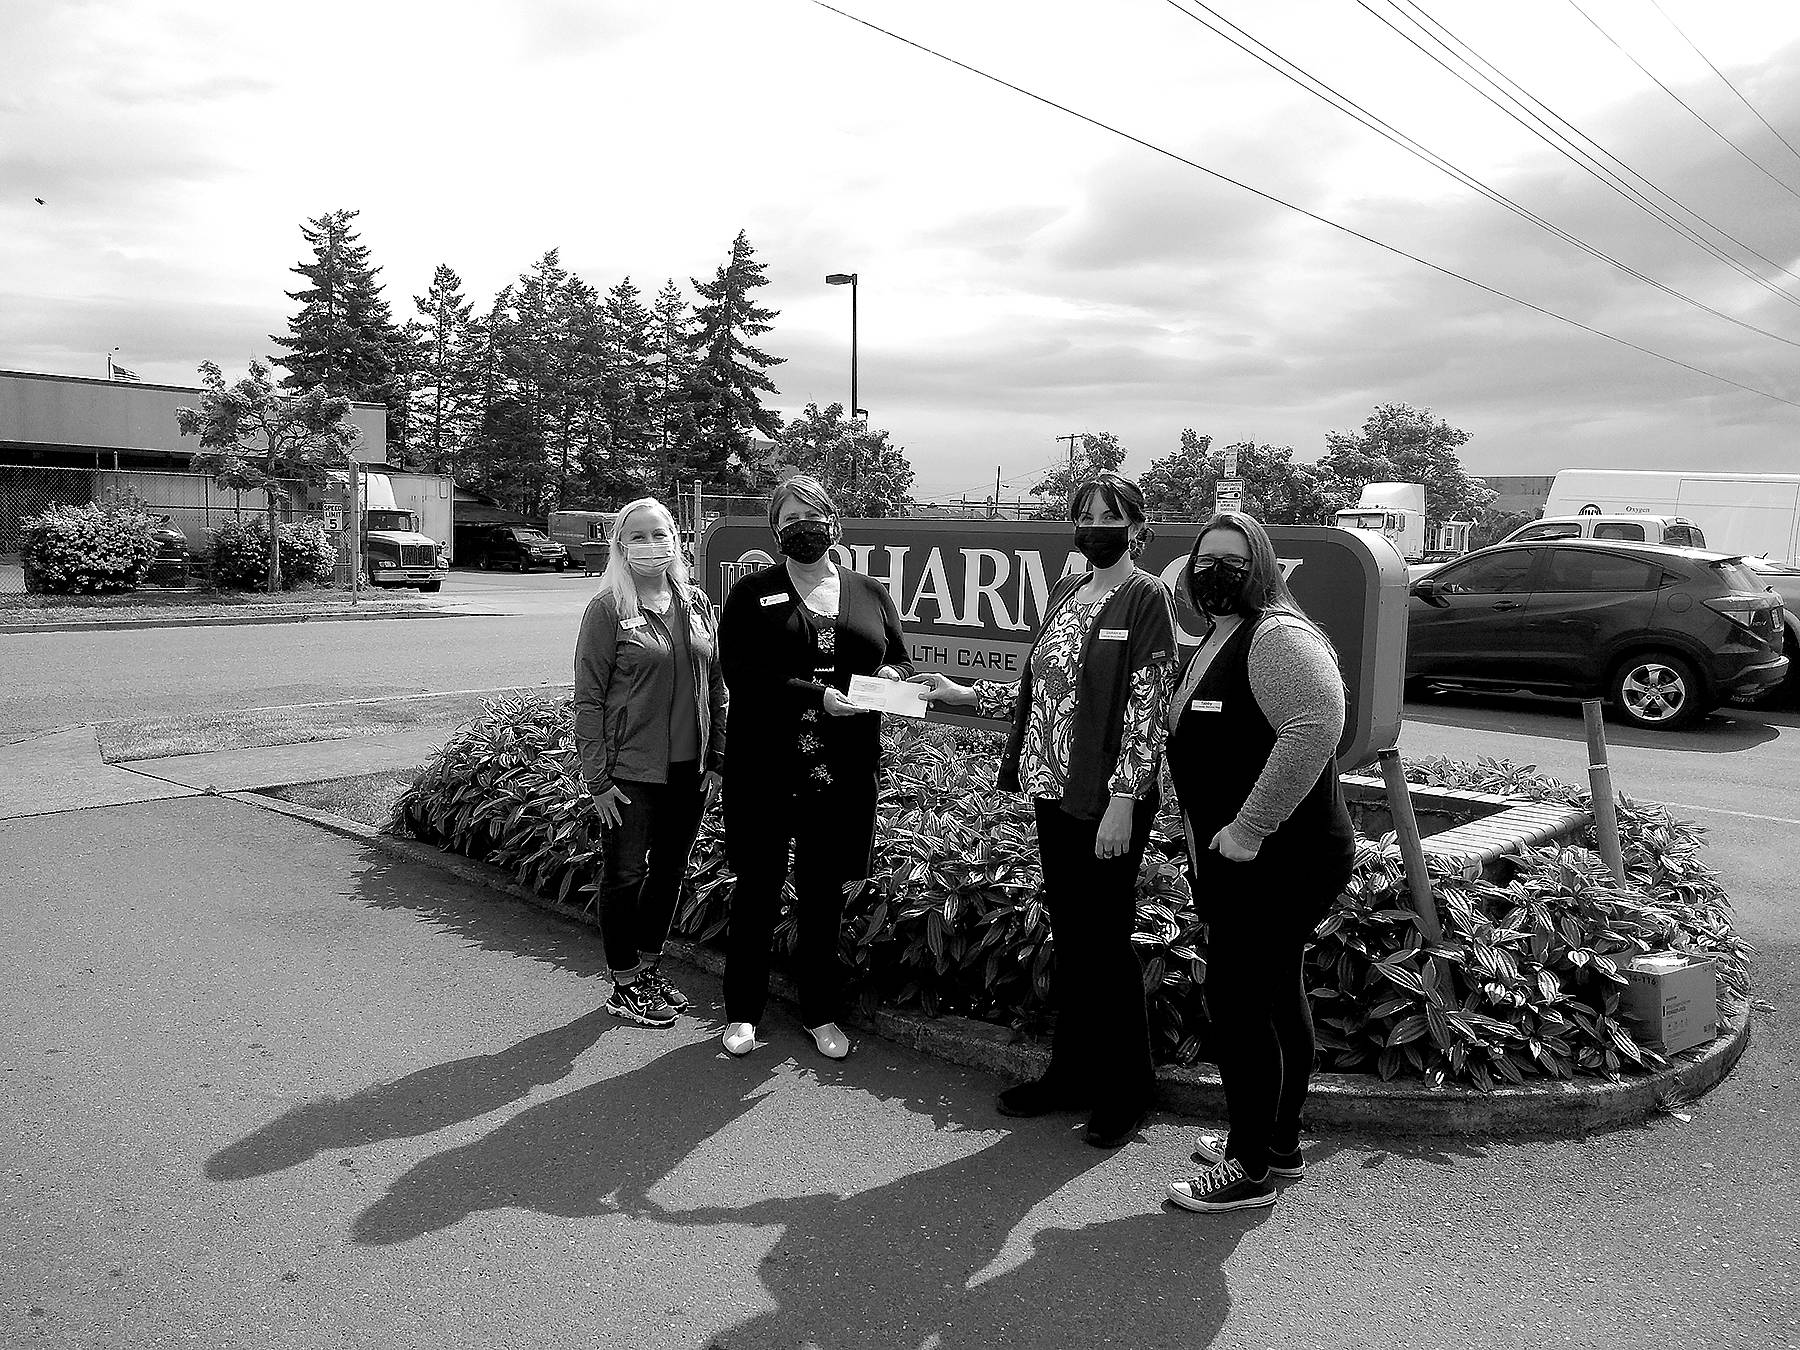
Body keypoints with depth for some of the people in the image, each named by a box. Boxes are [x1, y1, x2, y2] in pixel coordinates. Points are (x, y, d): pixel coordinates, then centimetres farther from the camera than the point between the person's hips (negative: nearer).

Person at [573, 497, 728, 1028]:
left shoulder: (695, 603, 6)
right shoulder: (608, 610, -9)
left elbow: (715, 683, 11)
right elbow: (588, 699, -9)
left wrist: (716, 758, 7)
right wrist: (597, 779, -13)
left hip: (689, 768, 5)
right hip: (630, 770, -5)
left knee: (669, 871, 15)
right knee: (625, 875, 5)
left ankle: (650, 967, 34)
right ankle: (624, 985, 21)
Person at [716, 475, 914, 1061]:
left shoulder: (870, 594, 11)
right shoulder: (753, 593, 1)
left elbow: (901, 661, 15)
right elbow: (741, 673, -10)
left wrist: (889, 676, -9)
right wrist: (817, 696, -21)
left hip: (843, 770, 3)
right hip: (765, 766, -2)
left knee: (826, 896, 12)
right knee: (757, 892, 9)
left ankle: (822, 1013, 28)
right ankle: (742, 1014, 25)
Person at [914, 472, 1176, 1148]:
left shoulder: (1146, 598, -9)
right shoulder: (1064, 592, 12)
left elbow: (1145, 709, -14)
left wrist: (1122, 801, -18)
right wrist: (961, 692, 12)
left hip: (1109, 799, -7)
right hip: (1054, 789, 7)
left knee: (1106, 941, 2)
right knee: (1068, 936, 15)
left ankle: (1126, 1090, 19)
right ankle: (1072, 1073, 29)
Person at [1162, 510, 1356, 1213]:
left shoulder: (1277, 636, -17)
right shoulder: (1214, 642, 14)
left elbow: (1316, 726, -32)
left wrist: (1247, 831, -27)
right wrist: (1208, 846, 17)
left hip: (1277, 860, -10)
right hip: (1235, 859, 10)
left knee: (1236, 997, -5)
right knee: (1275, 992, 18)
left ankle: (1251, 1169, 9)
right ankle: (1280, 1143, 33)